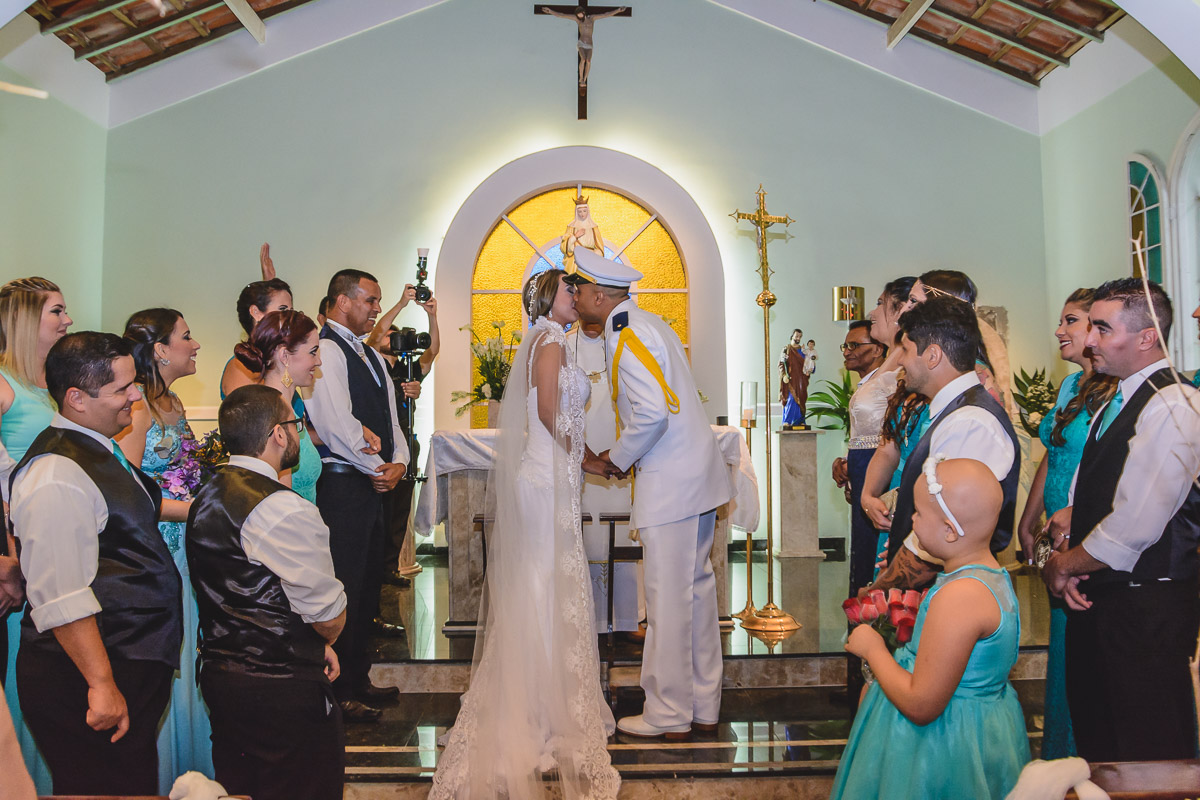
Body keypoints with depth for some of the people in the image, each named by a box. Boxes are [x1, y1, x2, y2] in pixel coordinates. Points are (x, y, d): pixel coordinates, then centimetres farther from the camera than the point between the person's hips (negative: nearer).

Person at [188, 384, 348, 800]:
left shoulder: (207, 498, 6)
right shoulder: (285, 511, -23)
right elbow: (330, 620, -16)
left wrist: (313, 644, 12)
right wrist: (322, 642, 8)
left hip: (218, 674, 9)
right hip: (282, 691, -9)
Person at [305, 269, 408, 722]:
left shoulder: (371, 356, 19)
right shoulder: (326, 351, -11)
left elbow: (389, 416, 17)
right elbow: (338, 424, -20)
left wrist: (398, 462, -1)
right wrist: (377, 467, -11)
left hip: (374, 481, 9)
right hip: (342, 484, -9)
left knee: (368, 585, 16)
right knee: (343, 588, -4)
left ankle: (357, 678, 29)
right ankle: (338, 692, 7)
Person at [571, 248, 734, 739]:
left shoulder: (626, 335, -15)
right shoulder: (647, 324, 16)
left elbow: (652, 413, -25)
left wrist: (617, 460, -10)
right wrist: (622, 455, 15)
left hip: (670, 482, -10)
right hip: (696, 474, 10)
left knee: (668, 599, -1)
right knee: (696, 589, 14)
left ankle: (668, 716, 11)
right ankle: (704, 707, 25)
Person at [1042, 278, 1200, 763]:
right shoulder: (1118, 400, 11)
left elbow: (1136, 526, -24)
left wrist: (1065, 566, -10)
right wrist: (1069, 519, -3)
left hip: (1146, 608, -9)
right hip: (1097, 596, 9)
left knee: (1149, 758, 4)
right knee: (1095, 732, 21)